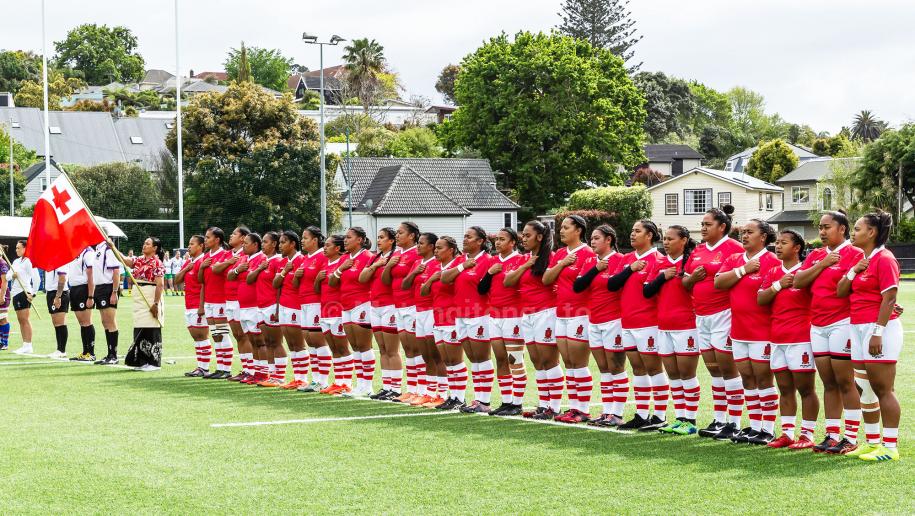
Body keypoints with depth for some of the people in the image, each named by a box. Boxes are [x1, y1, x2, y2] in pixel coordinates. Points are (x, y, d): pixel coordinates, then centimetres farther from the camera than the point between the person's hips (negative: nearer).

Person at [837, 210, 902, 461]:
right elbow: (840, 292, 15)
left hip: (880, 328, -9)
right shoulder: (861, 260, 16)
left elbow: (889, 299, -17)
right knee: (865, 389, 11)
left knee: (883, 389, -8)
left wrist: (878, 332, -22)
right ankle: (872, 443, 18)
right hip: (859, 328, 9)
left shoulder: (884, 259, -11)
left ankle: (890, 447, -5)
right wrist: (853, 271, -2)